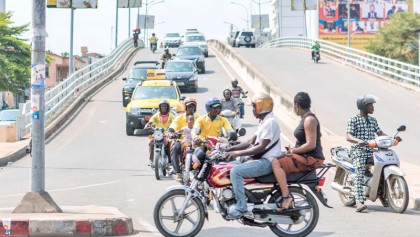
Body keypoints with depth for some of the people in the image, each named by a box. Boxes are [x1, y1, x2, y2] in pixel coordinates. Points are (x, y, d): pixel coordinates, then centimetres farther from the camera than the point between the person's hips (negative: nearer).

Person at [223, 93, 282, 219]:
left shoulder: (270, 122, -15)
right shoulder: (263, 121, 19)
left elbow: (261, 147, -22)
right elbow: (251, 142, 18)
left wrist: (237, 153, -22)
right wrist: (230, 149, 8)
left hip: (267, 161, -11)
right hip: (261, 159, 11)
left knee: (236, 171, -25)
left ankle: (240, 207, -24)